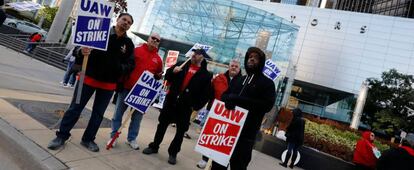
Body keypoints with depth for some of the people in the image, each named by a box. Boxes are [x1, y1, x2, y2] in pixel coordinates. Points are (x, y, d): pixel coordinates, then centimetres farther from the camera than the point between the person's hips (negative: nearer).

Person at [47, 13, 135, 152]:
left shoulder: (129, 44, 4)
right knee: (75, 108, 3)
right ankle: (61, 136, 17)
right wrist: (81, 52, -24)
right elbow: (80, 46, -1)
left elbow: (130, 65, 5)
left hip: (109, 84, 3)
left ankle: (88, 139, 25)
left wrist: (121, 68, -16)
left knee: (98, 113, 11)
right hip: (89, 78, -2)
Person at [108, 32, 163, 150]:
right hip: (127, 87, -2)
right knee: (118, 113, 6)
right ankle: (114, 136, 20)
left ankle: (131, 139, 23)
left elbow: (157, 76, 16)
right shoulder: (136, 50, -1)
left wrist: (159, 76, -4)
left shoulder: (158, 59, 9)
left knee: (137, 116, 9)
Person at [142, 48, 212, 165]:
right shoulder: (183, 65, 7)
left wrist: (196, 107, -9)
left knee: (181, 130, 5)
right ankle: (154, 146, 28)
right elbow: (167, 76, 11)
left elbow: (206, 94, -3)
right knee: (162, 124, 11)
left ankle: (173, 153, 20)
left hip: (186, 106, -2)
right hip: (171, 101, 3)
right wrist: (173, 71, -10)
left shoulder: (206, 75, -2)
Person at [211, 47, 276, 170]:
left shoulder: (267, 83, 2)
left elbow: (267, 105, -12)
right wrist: (229, 98, -10)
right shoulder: (239, 80, 20)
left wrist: (238, 99, -17)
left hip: (245, 134, -5)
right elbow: (224, 95, 17)